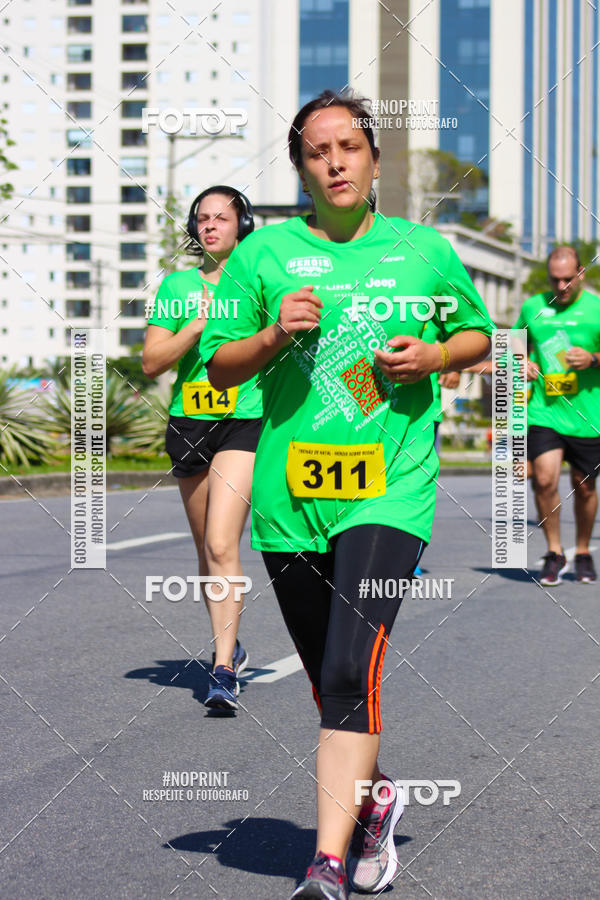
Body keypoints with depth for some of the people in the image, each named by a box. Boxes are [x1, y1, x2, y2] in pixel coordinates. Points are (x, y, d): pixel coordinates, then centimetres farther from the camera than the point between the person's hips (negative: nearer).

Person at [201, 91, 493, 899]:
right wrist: (276, 333, -11)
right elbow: (219, 368, 8)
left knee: (352, 675, -17)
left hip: (389, 491, -2)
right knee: (328, 682, 14)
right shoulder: (263, 254, 6)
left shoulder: (424, 251, 7)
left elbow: (478, 333, 19)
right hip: (288, 497, 2)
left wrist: (435, 355, -2)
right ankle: (373, 799, 40)